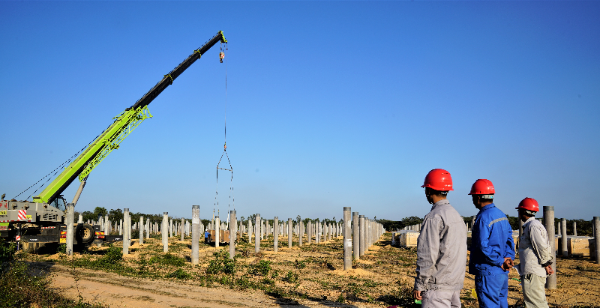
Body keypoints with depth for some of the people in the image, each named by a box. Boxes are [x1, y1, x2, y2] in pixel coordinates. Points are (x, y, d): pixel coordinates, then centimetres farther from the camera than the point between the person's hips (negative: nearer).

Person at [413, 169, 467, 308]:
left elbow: (427, 256, -18)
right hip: (455, 284, 9)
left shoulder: (434, 217, -14)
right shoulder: (457, 215, 14)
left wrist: (419, 285, -12)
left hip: (437, 286, -9)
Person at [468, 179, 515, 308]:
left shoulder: (483, 217, -17)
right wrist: (508, 257, -1)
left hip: (488, 272, -9)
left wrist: (500, 262, -13)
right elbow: (509, 239, 11)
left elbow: (483, 246, -22)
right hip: (503, 273, 9)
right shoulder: (501, 214, 12)